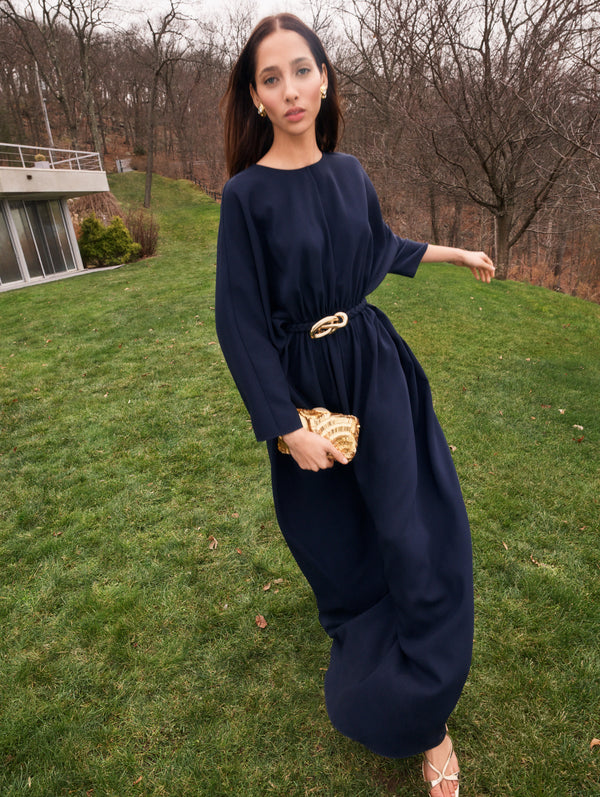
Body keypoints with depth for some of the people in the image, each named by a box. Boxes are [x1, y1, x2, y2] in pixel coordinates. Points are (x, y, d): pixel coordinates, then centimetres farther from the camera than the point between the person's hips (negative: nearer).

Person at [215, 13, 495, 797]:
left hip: (375, 366, 4)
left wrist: (454, 253, 31)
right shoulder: (247, 193, -11)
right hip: (303, 380, -3)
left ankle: (423, 714, 21)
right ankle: (355, 615, 51)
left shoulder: (348, 171, 3)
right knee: (331, 530, 15)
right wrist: (288, 427, -16)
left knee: (414, 533, 1)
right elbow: (240, 321, -13)